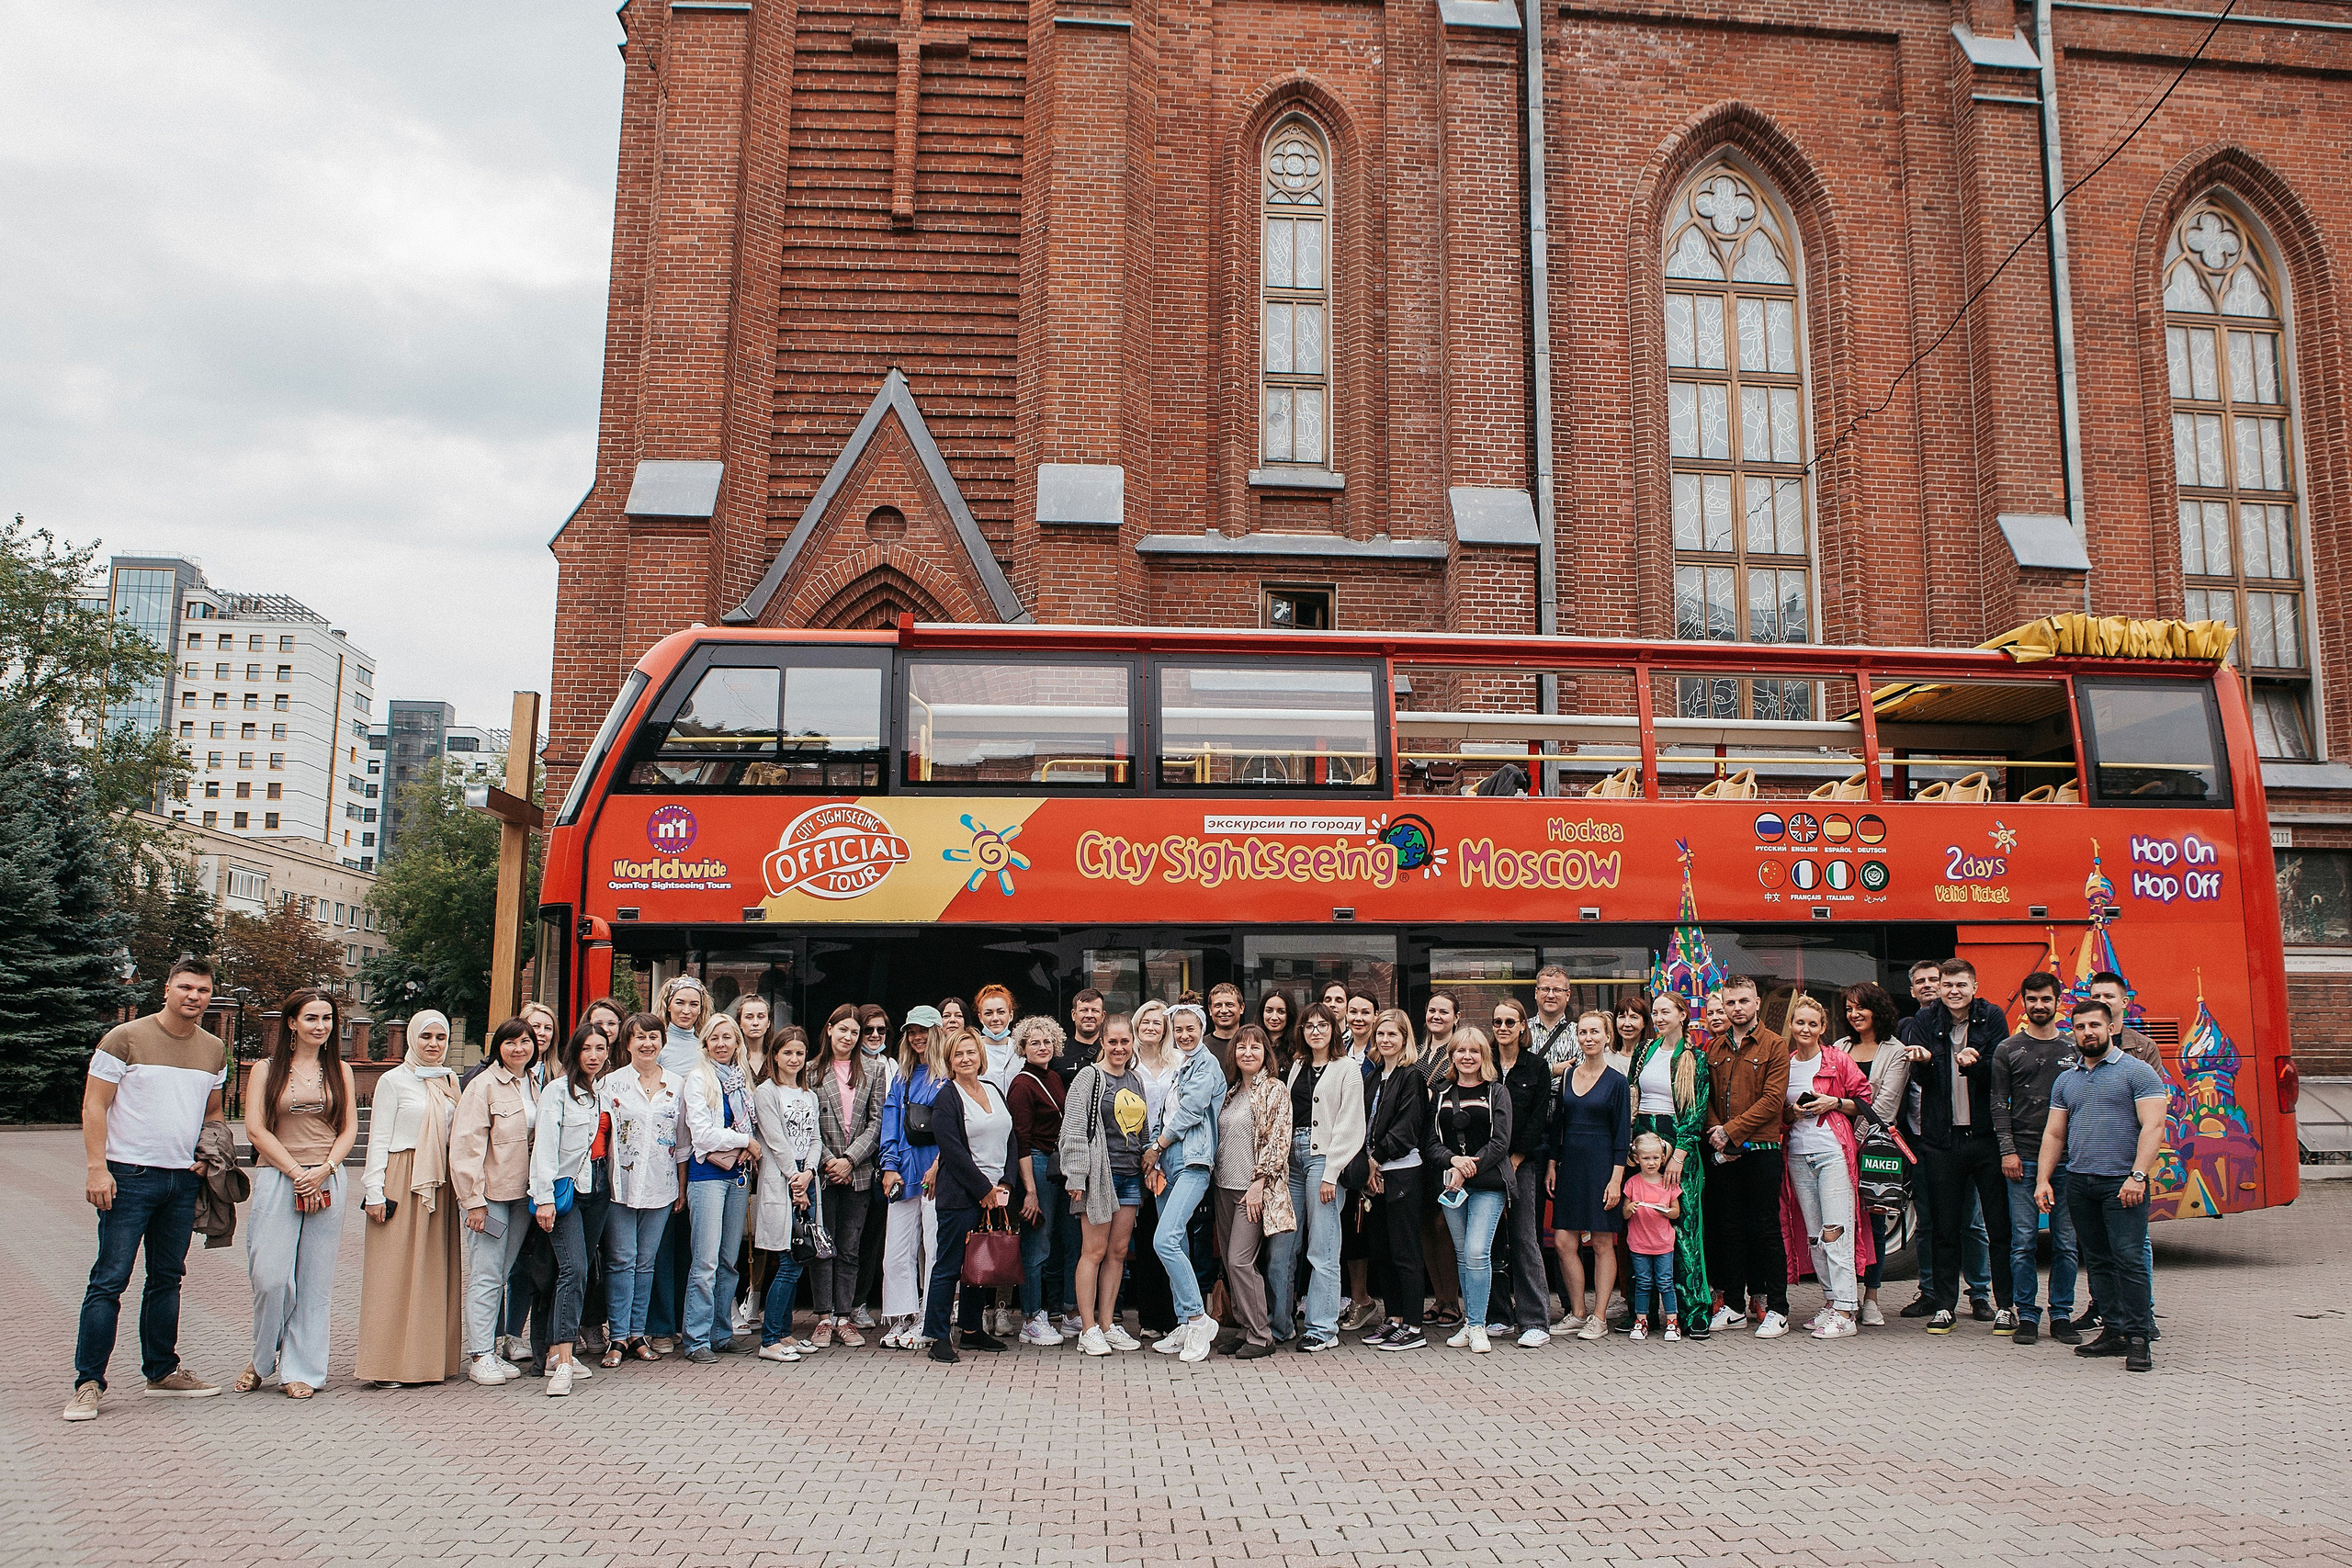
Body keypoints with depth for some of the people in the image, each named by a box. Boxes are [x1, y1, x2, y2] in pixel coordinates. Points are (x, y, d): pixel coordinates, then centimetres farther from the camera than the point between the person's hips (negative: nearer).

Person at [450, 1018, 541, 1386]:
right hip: (490, 1194, -6)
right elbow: (466, 1145, -12)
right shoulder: (484, 1086, -8)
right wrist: (473, 1198, -15)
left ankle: (492, 1350, 17)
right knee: (486, 1276, -4)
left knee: (502, 1274, 10)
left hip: (523, 1193, 6)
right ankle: (479, 1355, 3)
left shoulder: (535, 1086, 12)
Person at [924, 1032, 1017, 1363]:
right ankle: (938, 1336, 2)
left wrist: (1005, 1185, 1)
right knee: (949, 1266, -3)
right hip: (961, 1196, -7)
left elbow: (1010, 1141, 14)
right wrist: (984, 1189, -12)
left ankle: (972, 1329, 23)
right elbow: (953, 1152, -13)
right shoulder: (947, 1099, -6)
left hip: (995, 1194, 7)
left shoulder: (994, 1092, 14)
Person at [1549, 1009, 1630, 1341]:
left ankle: (1599, 1317, 9)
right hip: (1569, 1164, 4)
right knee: (1564, 1241, 0)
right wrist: (1552, 1165, 7)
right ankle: (1577, 1312, 13)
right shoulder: (1568, 1076, 9)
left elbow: (1622, 1134, -5)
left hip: (1602, 1164, -4)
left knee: (1602, 1242, 1)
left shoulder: (1617, 1082, -3)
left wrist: (1616, 1179, -11)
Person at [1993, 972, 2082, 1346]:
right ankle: (2026, 1315, 6)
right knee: (2023, 1241, -2)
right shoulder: (2008, 1050, 7)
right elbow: (1999, 1105, 4)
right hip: (2023, 1159, -1)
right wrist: (2008, 1151, -5)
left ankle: (2062, 1315, 13)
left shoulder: (2074, 1049, 11)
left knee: (2066, 1242, 3)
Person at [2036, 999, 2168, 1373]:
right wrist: (2043, 1180, 7)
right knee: (2098, 1261, 8)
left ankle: (2137, 1338, -6)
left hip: (2122, 1183, -6)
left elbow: (2152, 1126, -9)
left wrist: (2137, 1176, -18)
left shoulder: (2137, 1072, -1)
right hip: (2079, 1183, 6)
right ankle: (2115, 1331, 15)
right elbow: (2054, 1134, 17)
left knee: (2129, 1258, -10)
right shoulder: (2066, 1080, 17)